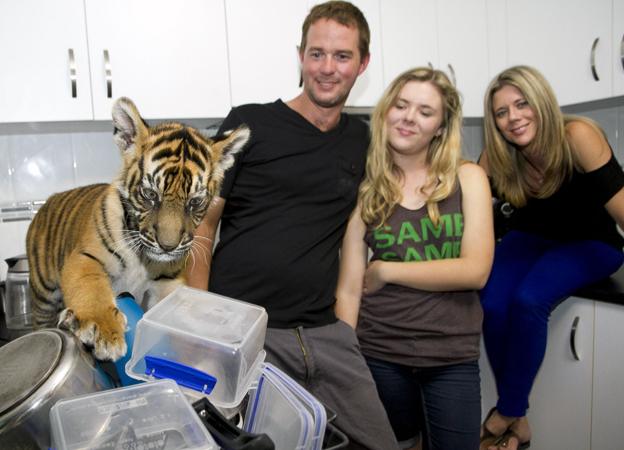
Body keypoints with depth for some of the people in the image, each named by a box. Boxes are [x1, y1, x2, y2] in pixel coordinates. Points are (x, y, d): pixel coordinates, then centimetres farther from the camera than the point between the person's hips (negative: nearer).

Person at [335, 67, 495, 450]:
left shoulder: (468, 178, -1)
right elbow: (349, 289, -4)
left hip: (453, 356, 0)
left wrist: (386, 270, -9)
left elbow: (475, 270, -10)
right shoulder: (364, 190, -1)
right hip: (379, 353, 1)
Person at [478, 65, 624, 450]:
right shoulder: (496, 157, -14)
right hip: (530, 240, 3)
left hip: (589, 243, -3)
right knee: (493, 305, -25)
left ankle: (508, 416, -10)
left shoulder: (576, 136, -27)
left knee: (529, 300, -31)